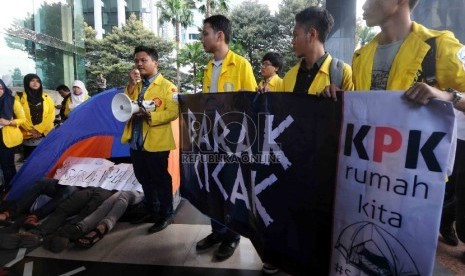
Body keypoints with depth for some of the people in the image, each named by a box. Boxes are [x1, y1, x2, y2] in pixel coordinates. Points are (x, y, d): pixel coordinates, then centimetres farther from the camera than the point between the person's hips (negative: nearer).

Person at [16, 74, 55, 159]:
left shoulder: (46, 98, 9)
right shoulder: (20, 97, 3)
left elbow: (51, 116, 1)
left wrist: (39, 129, -9)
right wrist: (31, 130, -9)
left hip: (45, 135, 1)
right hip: (28, 136, -1)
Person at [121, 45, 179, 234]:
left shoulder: (167, 86, -5)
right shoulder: (135, 85, 16)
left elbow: (173, 112, -15)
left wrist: (150, 116, -25)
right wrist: (131, 85, -5)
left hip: (156, 142, -7)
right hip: (136, 141, 7)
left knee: (160, 180, 3)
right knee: (144, 179, 17)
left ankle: (165, 214, 17)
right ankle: (150, 209, 34)